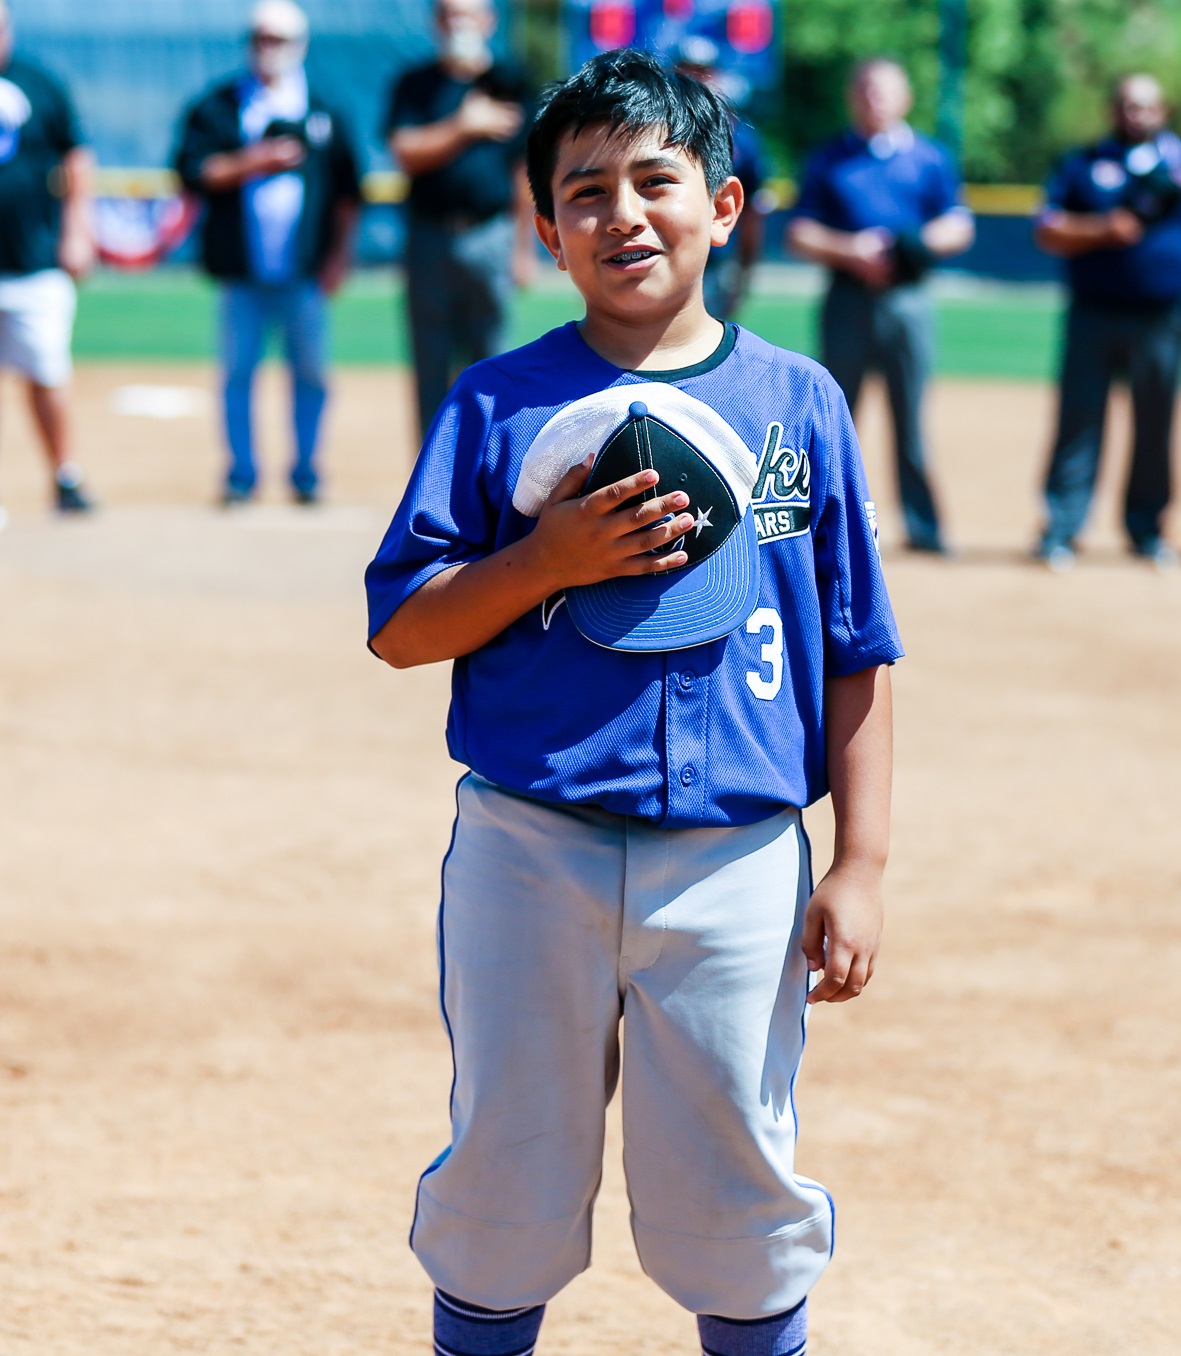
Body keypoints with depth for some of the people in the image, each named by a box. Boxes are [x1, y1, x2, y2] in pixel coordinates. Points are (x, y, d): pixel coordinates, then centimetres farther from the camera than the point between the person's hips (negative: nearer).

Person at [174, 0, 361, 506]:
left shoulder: (322, 112, 10)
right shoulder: (217, 107, 7)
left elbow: (346, 189, 10)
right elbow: (193, 170, -2)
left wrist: (338, 254, 2)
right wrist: (252, 162, -13)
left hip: (306, 270, 0)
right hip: (242, 273, 0)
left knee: (310, 370, 1)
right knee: (238, 371, -1)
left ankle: (306, 474, 11)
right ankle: (241, 475, 7)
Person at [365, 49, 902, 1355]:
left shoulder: (799, 403, 4)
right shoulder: (497, 404, 2)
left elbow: (857, 656, 6)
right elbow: (399, 629, 1)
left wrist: (859, 869, 0)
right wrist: (548, 560, -15)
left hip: (736, 860, 0)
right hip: (529, 853, 0)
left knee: (740, 1194, 7)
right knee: (504, 1188, 9)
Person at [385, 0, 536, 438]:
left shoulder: (509, 82, 6)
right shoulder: (415, 85, 7)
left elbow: (525, 170, 6)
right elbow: (406, 153, -5)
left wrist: (523, 246, 3)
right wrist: (463, 128, -18)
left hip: (490, 240, -1)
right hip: (430, 240, 1)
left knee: (488, 360, -2)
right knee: (431, 364, 3)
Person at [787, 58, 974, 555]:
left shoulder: (929, 158, 10)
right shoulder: (828, 160, 8)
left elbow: (959, 228, 7)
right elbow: (799, 234, 3)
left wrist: (920, 243, -14)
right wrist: (849, 250, -13)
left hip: (907, 299, 0)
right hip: (847, 296, 0)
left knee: (910, 413, -1)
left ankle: (922, 523, 3)